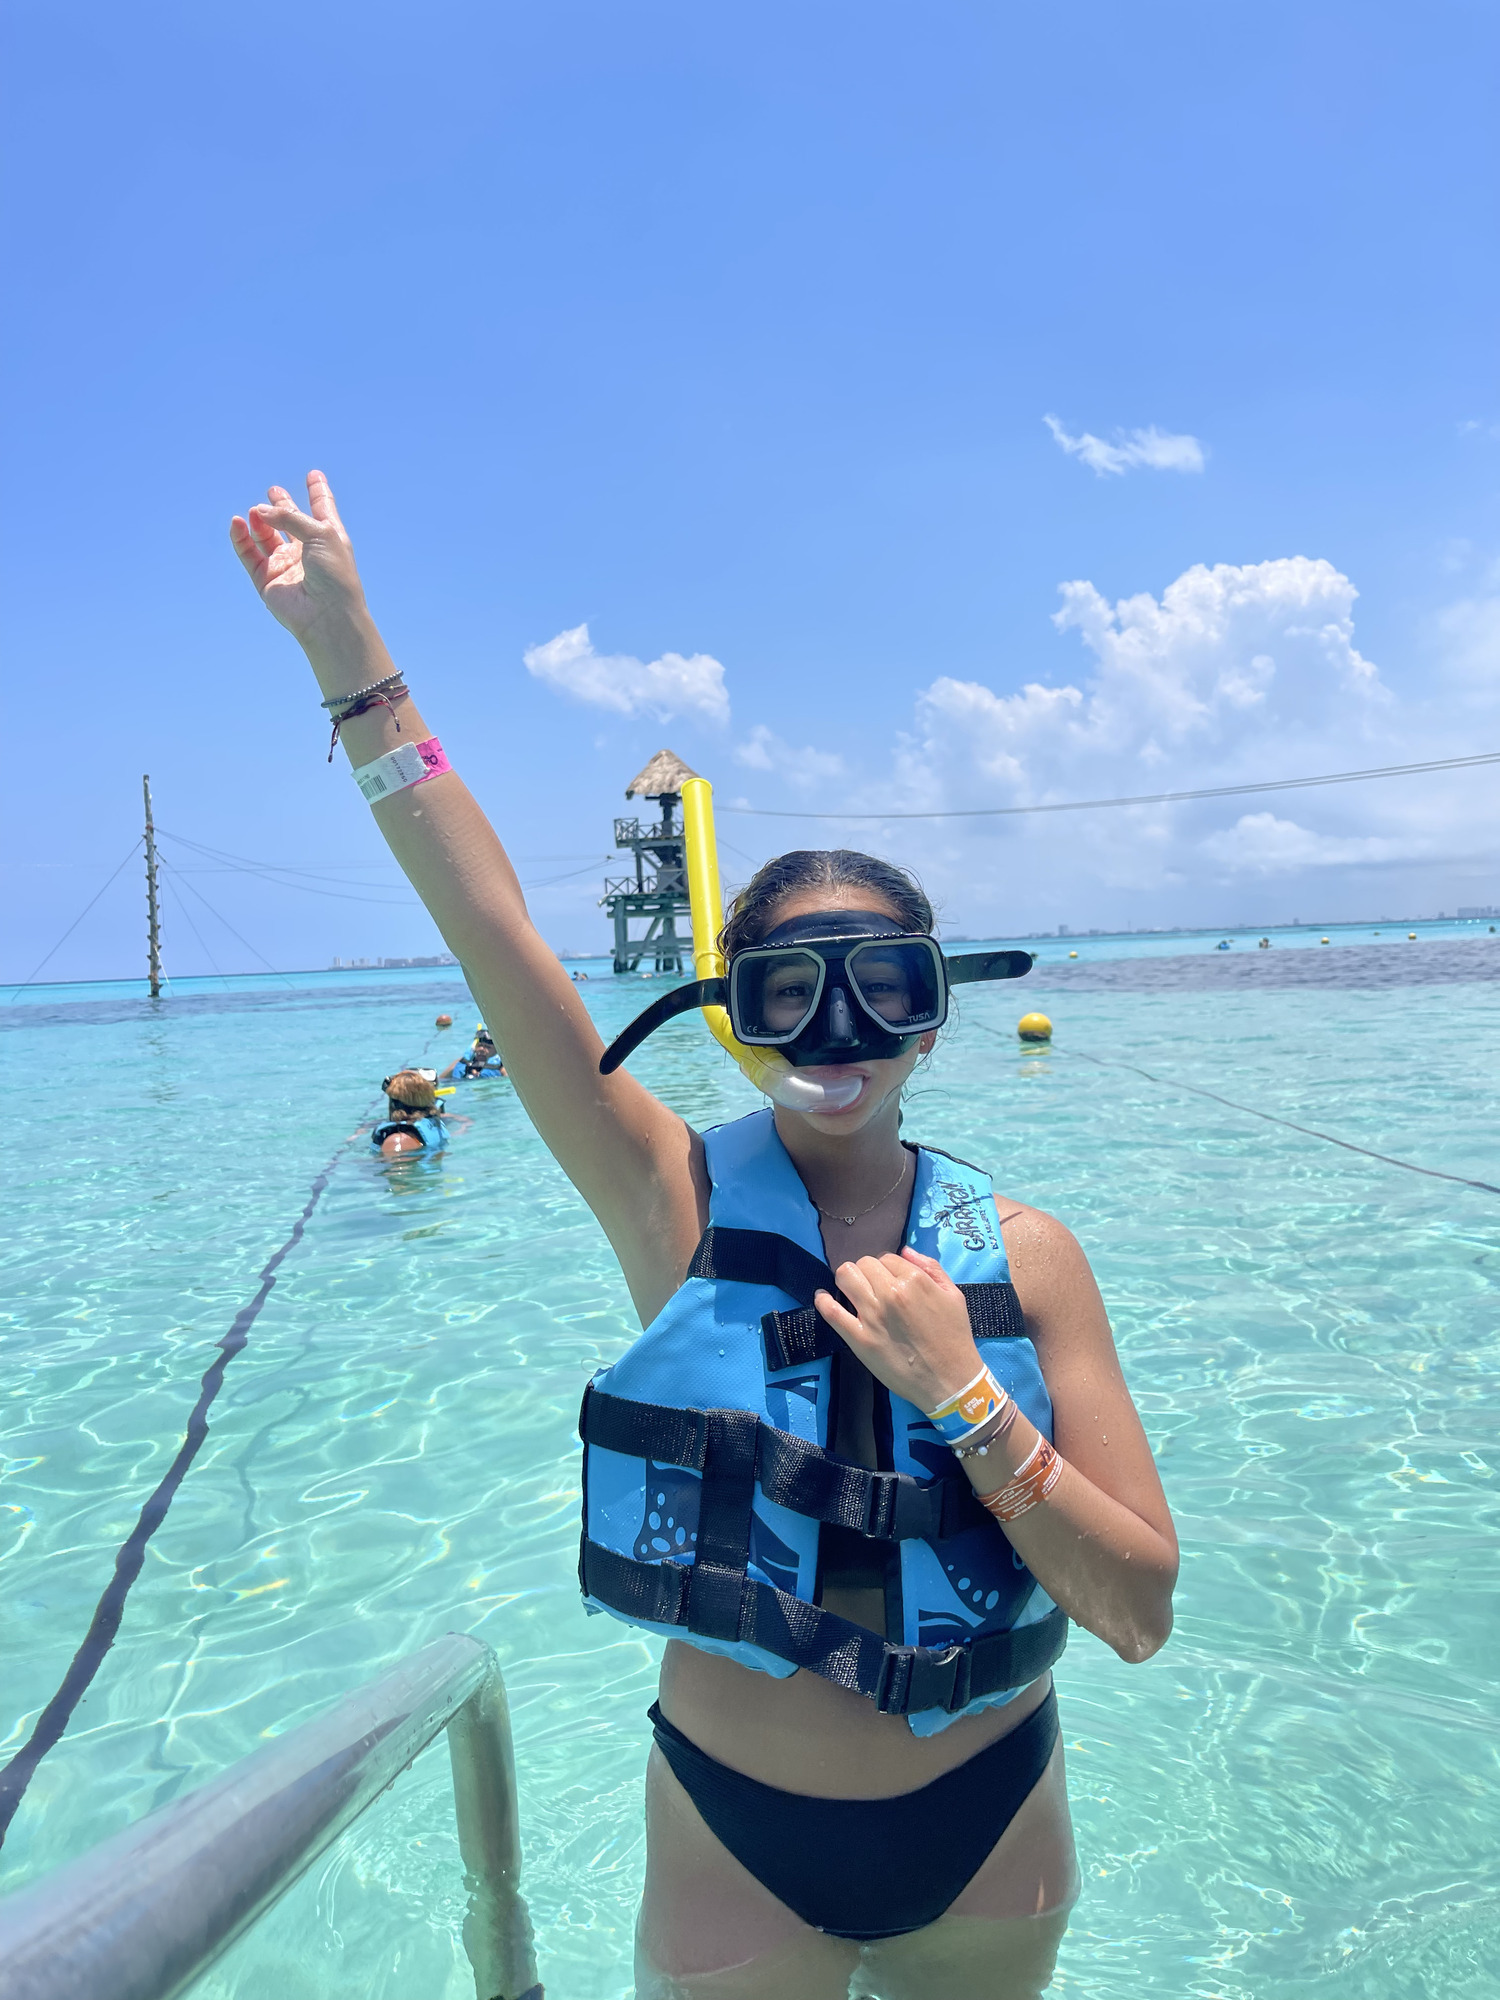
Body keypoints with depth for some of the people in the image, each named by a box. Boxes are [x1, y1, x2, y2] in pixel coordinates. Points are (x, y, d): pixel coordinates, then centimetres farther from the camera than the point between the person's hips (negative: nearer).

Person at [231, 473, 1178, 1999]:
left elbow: (1141, 1615, -12)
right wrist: (350, 652, -19)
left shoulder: (1022, 1254, -13)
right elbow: (492, 932, -20)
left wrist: (961, 1394, -25)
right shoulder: (682, 1206, -16)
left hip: (990, 1833, 2)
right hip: (739, 1847, -1)